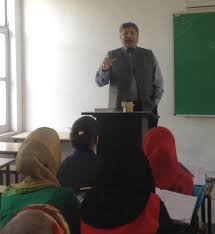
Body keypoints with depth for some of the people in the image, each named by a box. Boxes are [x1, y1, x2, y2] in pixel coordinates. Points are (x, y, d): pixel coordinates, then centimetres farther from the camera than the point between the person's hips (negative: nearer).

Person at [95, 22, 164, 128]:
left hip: (147, 108, 1)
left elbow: (158, 83, 13)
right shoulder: (112, 56, 8)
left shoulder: (149, 55, 12)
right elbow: (100, 82, 1)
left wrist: (154, 103, 2)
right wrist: (104, 69, -19)